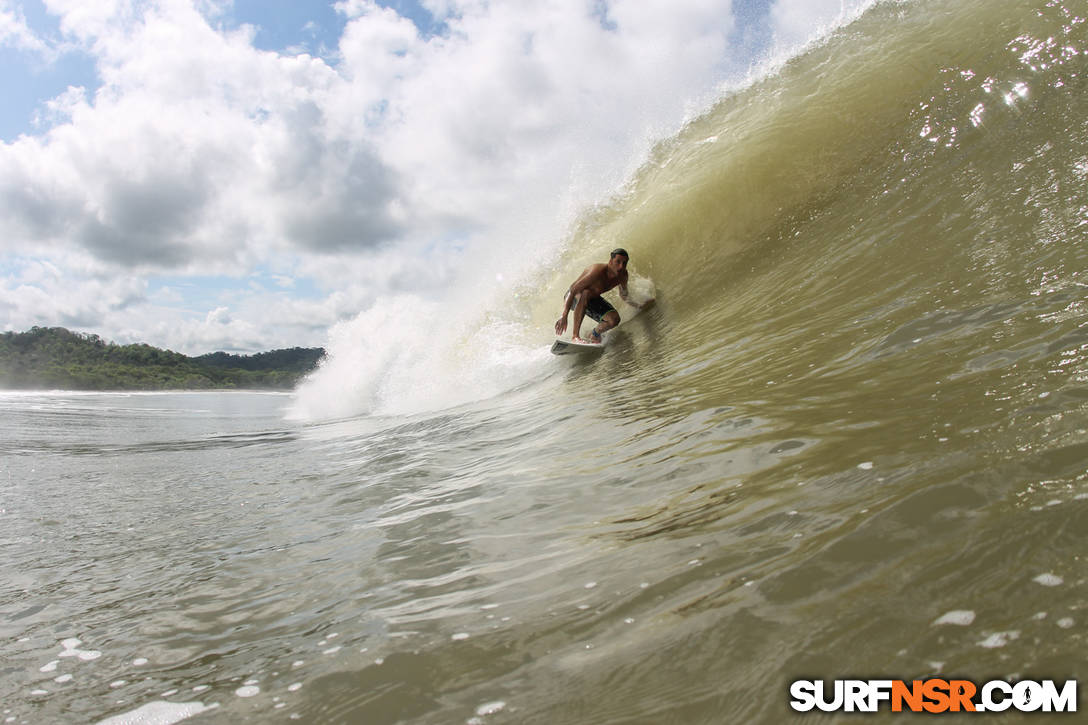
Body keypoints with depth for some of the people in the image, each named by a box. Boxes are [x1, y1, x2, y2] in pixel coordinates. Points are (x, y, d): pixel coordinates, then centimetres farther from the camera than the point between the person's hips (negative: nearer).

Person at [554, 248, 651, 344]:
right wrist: (564, 316, -43)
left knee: (614, 319, -19)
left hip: (592, 299, 6)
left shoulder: (623, 275, -13)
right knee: (586, 293, -42)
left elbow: (624, 295, 9)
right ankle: (575, 335, -37)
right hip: (574, 297, -6)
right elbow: (573, 291, -37)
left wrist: (639, 306, -3)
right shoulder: (598, 272, -35)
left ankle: (594, 334, 12)